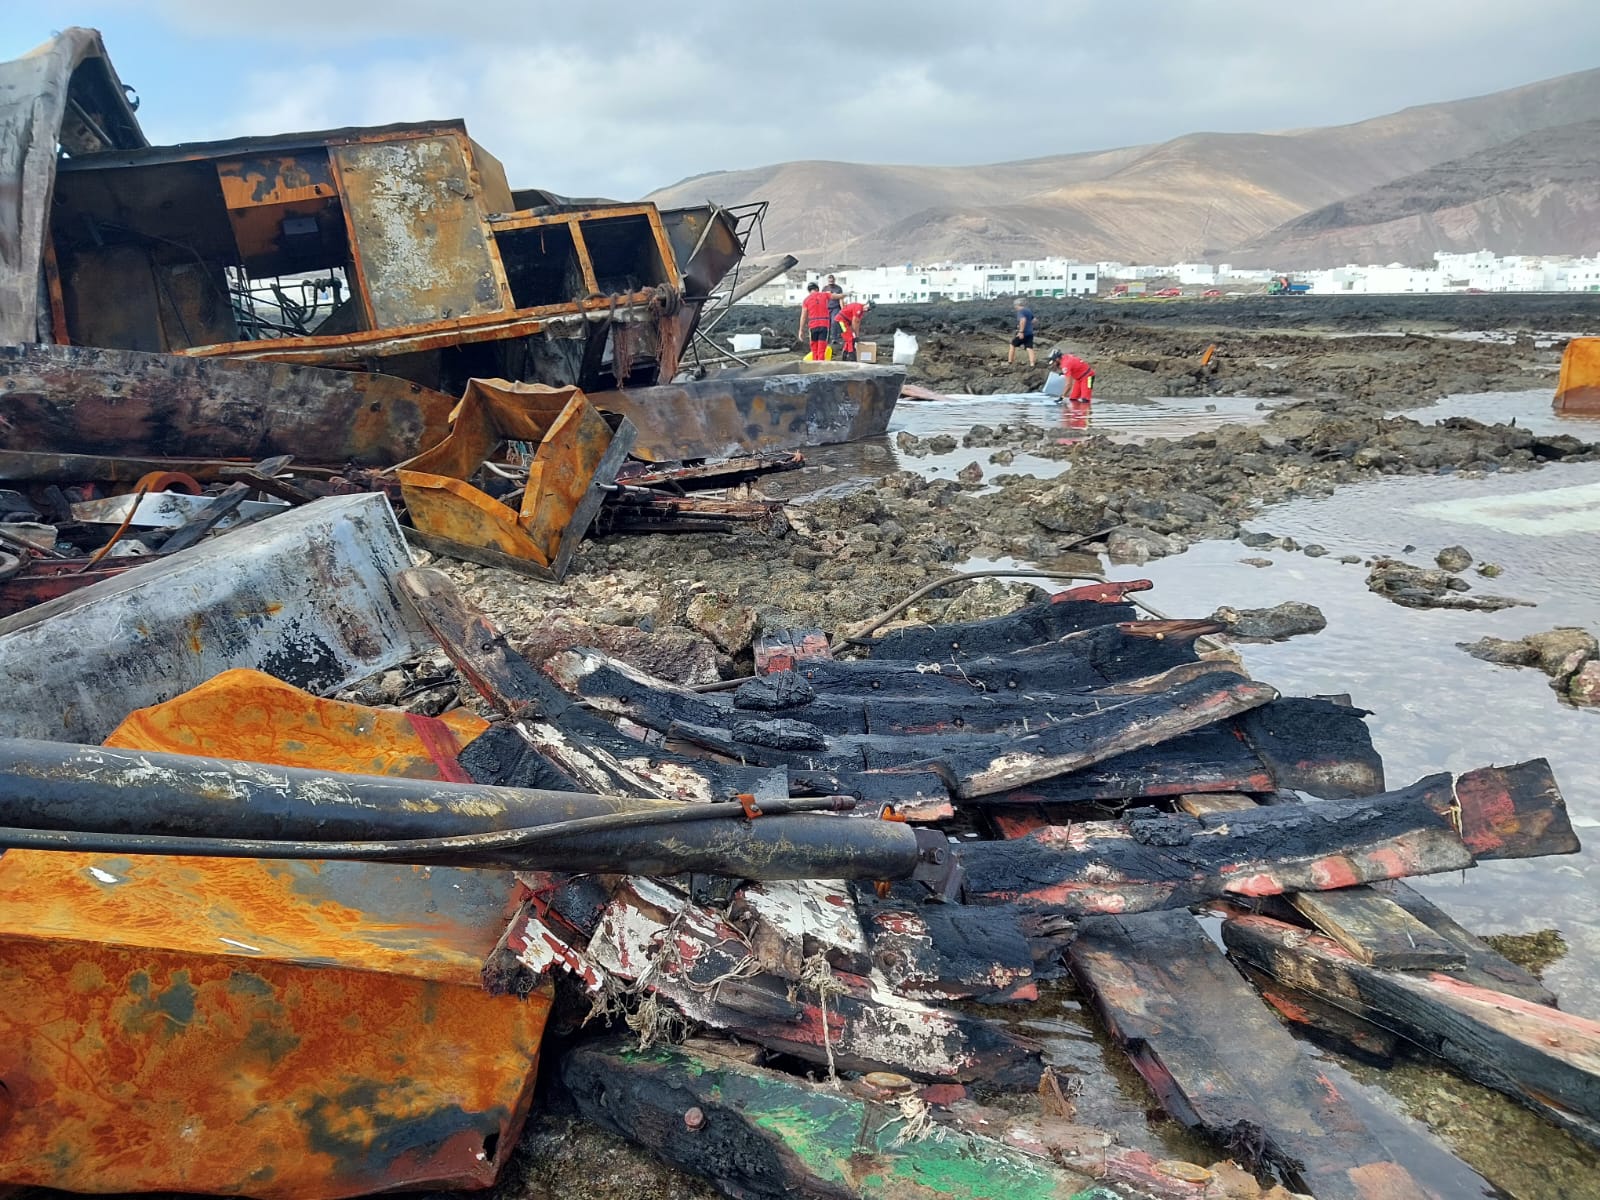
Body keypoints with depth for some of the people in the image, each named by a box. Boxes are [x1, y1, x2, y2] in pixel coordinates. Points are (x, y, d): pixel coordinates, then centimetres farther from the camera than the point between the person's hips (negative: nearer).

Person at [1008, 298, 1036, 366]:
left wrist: (1021, 331, -30)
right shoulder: (1029, 310, 13)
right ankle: (1032, 363, -9)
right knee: (1029, 348, 2)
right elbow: (1033, 320, 23)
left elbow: (1023, 320, -30)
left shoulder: (1020, 311, -13)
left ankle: (1010, 361, 19)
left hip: (1022, 333, -7)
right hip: (1030, 333, 7)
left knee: (1013, 345, 13)